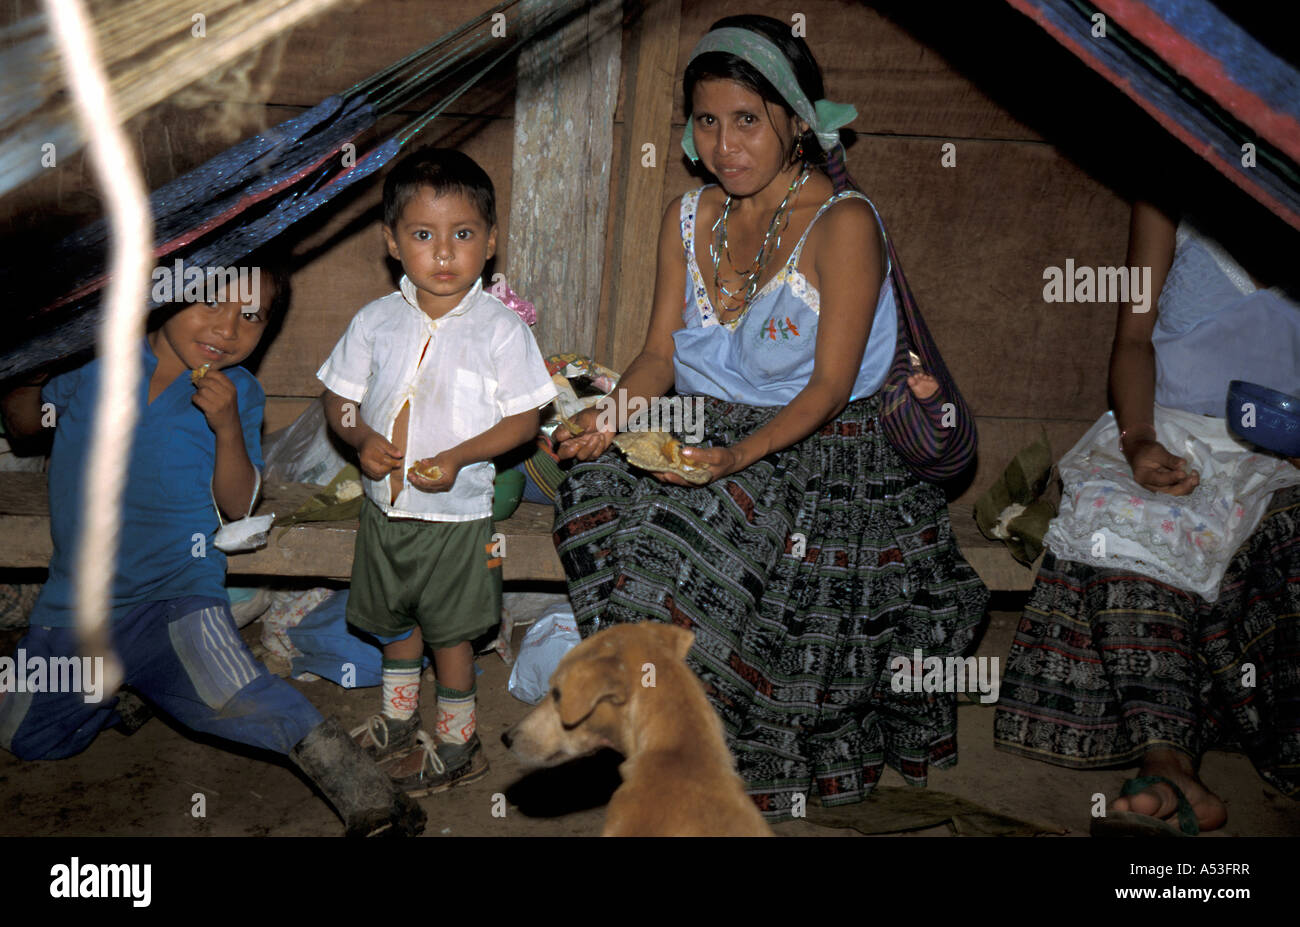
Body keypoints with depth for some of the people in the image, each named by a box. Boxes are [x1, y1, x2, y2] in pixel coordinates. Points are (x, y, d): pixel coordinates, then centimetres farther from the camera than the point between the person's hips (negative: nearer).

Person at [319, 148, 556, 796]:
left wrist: (458, 457, -24)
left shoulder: (500, 327, -13)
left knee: (449, 632, 8)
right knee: (396, 621, 22)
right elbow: (339, 397, 6)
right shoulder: (376, 321, -3)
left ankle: (456, 748, 28)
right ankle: (397, 724, 44)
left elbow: (525, 418, -11)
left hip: (457, 512, -4)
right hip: (385, 504, 4)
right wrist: (361, 437, -15)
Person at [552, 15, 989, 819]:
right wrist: (609, 417, -14)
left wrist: (739, 456, -31)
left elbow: (829, 386, -16)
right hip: (704, 442, 6)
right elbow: (661, 356, 6)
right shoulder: (689, 218, 9)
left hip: (819, 453, -6)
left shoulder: (843, 224, -11)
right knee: (597, 487, -20)